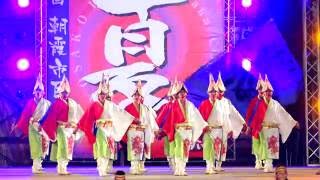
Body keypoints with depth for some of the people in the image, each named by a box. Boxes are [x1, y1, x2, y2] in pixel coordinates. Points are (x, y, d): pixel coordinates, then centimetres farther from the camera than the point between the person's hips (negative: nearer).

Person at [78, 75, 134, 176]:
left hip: (110, 130, 6)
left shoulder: (110, 105, 11)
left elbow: (121, 113, 18)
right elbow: (88, 119, -8)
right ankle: (102, 170, -14)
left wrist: (132, 118, 17)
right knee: (102, 150, -12)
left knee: (110, 149, 6)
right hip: (100, 130, -6)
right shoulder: (94, 105, -5)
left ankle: (108, 169, 14)